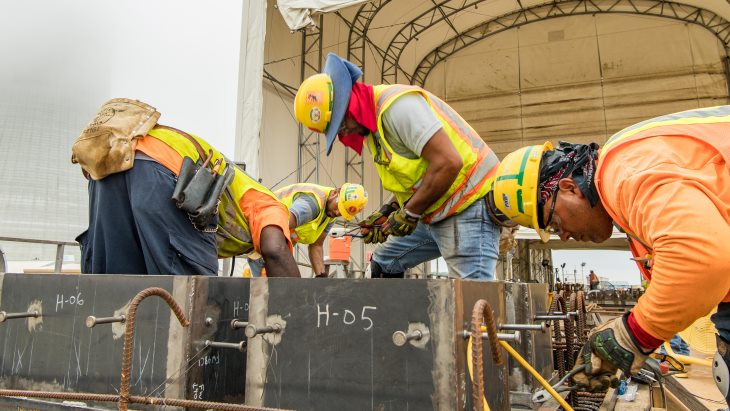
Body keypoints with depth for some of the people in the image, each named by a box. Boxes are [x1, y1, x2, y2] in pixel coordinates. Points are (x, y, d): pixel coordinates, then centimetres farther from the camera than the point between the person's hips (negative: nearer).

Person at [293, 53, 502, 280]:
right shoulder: (372, 124, 11)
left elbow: (448, 163, -28)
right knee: (384, 263, 18)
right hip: (436, 213, 11)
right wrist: (388, 211, 5)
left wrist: (409, 213, -18)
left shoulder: (397, 106, -20)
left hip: (469, 206, -10)